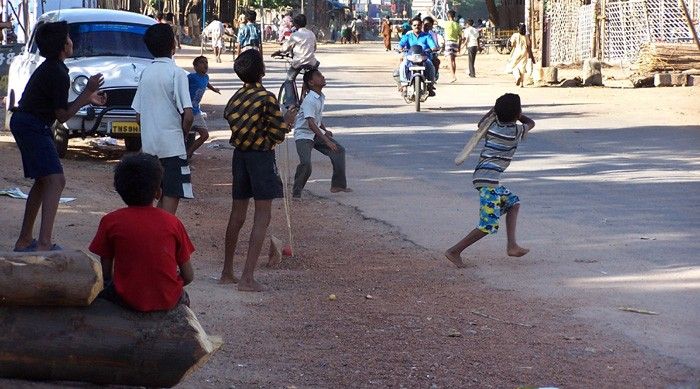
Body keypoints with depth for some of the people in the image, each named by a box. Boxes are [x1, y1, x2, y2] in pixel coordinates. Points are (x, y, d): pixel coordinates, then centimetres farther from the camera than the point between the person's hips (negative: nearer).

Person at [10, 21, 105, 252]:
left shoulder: (48, 68, 15)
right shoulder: (58, 74, -17)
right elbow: (62, 116, -14)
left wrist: (87, 99, 18)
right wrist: (87, 93, -13)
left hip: (23, 123, 11)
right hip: (33, 127, -11)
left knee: (42, 182, 21)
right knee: (55, 180, -18)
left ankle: (24, 241, 25)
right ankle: (44, 244, -29)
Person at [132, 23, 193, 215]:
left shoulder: (146, 73, 9)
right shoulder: (176, 73, -10)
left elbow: (138, 116, 11)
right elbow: (187, 115, -17)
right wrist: (183, 134, 1)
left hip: (149, 146, 7)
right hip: (172, 147, -7)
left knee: (162, 197, 16)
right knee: (171, 199, -6)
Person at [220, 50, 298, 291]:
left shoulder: (236, 98, 4)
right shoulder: (267, 98, -16)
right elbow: (277, 135, -14)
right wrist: (288, 120, 6)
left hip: (239, 154, 7)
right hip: (261, 156, -7)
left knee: (237, 215, 16)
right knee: (262, 217, -3)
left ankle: (227, 273, 23)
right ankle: (247, 278, -10)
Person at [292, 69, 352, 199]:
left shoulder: (321, 97, 4)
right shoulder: (309, 100, -25)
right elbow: (311, 123, -35)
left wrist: (325, 130, 10)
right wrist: (327, 141, -40)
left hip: (316, 133, 9)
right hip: (303, 135, -9)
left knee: (339, 150, 4)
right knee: (306, 163, -25)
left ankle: (338, 185, 12)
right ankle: (296, 193, -10)